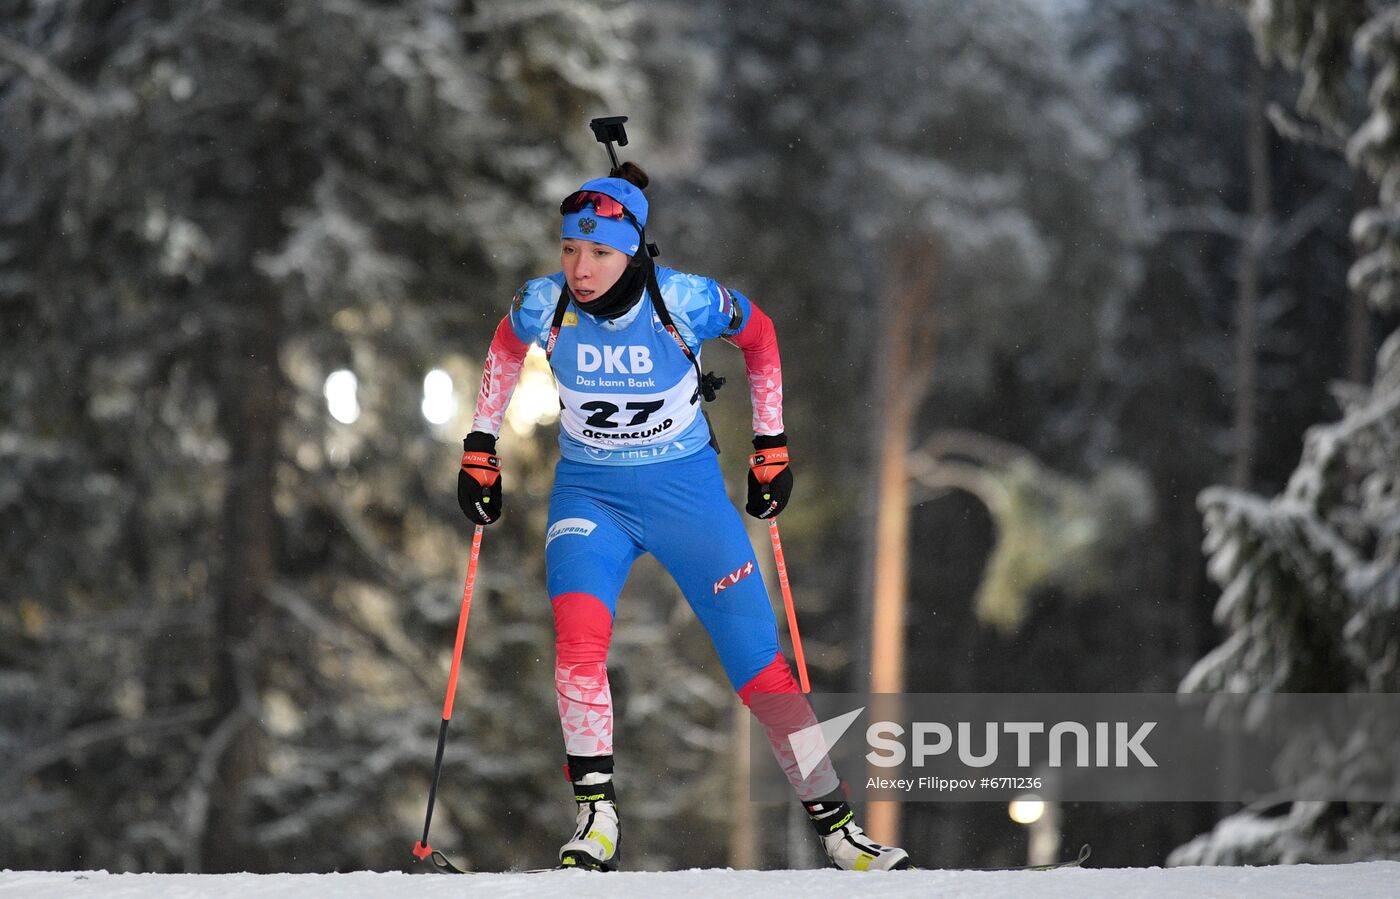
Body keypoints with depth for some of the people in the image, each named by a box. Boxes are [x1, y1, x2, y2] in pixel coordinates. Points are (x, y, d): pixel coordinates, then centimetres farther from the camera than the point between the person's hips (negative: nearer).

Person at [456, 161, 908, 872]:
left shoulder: (686, 302, -20)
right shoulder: (544, 306, -14)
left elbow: (759, 338, 2)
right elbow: (505, 348, 11)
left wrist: (771, 447, 5)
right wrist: (480, 450, 12)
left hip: (686, 490, -1)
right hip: (588, 494, 1)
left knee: (759, 665, -3)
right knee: (578, 633, -27)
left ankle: (835, 823, 11)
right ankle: (596, 820, -19)